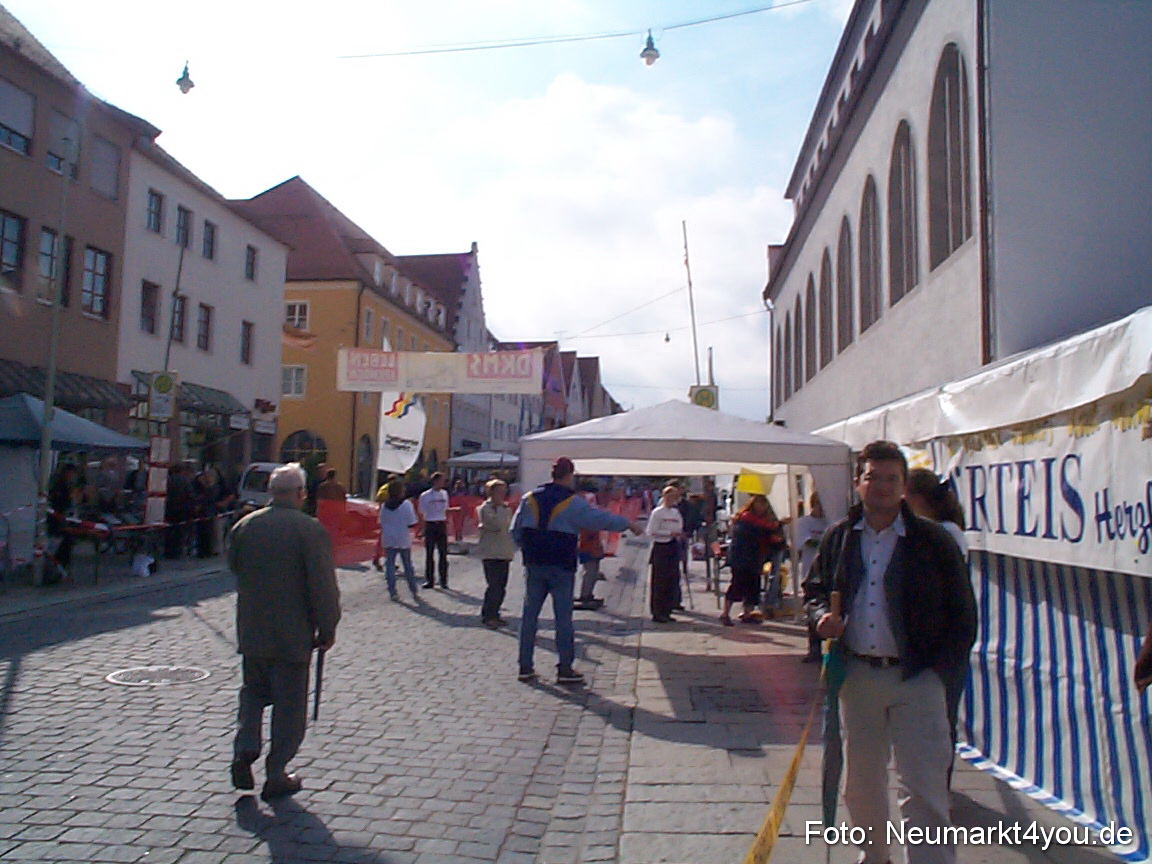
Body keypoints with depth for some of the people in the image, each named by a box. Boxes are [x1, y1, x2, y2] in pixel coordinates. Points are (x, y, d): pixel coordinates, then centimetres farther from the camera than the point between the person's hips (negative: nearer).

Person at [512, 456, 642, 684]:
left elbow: (516, 529, 10)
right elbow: (602, 519, -6)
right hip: (561, 567, -4)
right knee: (563, 617, 2)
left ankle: (525, 667, 12)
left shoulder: (530, 498, 5)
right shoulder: (572, 502, -9)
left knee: (529, 614, 9)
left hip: (534, 565, 4)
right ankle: (565, 669, 6)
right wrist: (629, 524, 7)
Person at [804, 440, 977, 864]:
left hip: (916, 678, -4)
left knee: (924, 794, -4)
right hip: (856, 675, 4)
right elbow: (814, 588, 17)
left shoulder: (932, 540, -6)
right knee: (861, 786, 18)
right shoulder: (838, 537, 4)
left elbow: (962, 614, -1)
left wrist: (942, 673, -8)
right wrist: (823, 615, -6)